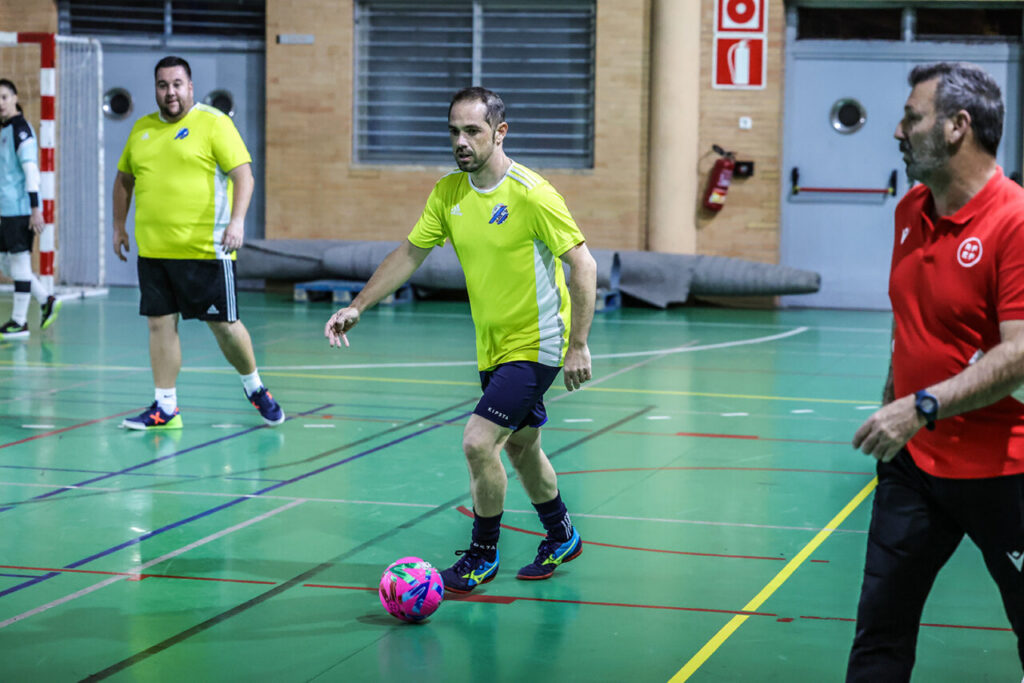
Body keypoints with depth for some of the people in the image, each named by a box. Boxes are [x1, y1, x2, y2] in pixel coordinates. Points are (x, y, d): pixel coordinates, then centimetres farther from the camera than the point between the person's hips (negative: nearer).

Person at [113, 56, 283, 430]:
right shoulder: (141, 129, 13)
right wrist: (119, 226, 19)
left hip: (205, 248, -5)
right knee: (160, 324, 4)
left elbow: (243, 174, -10)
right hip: (153, 249, 5)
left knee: (224, 325, 0)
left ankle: (254, 386, 24)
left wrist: (237, 220, -22)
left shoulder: (213, 123, -4)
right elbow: (124, 179, 25)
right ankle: (165, 407, 12)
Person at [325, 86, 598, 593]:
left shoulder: (530, 193, -20)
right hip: (493, 347, 7)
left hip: (536, 345, -7)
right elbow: (410, 254, 9)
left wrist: (578, 344, -19)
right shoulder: (448, 192, 0)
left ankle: (482, 556, 3)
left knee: (477, 442, -16)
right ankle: (561, 538, 42)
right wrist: (357, 306, 0)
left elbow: (583, 263, -17)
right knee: (520, 446, 20)